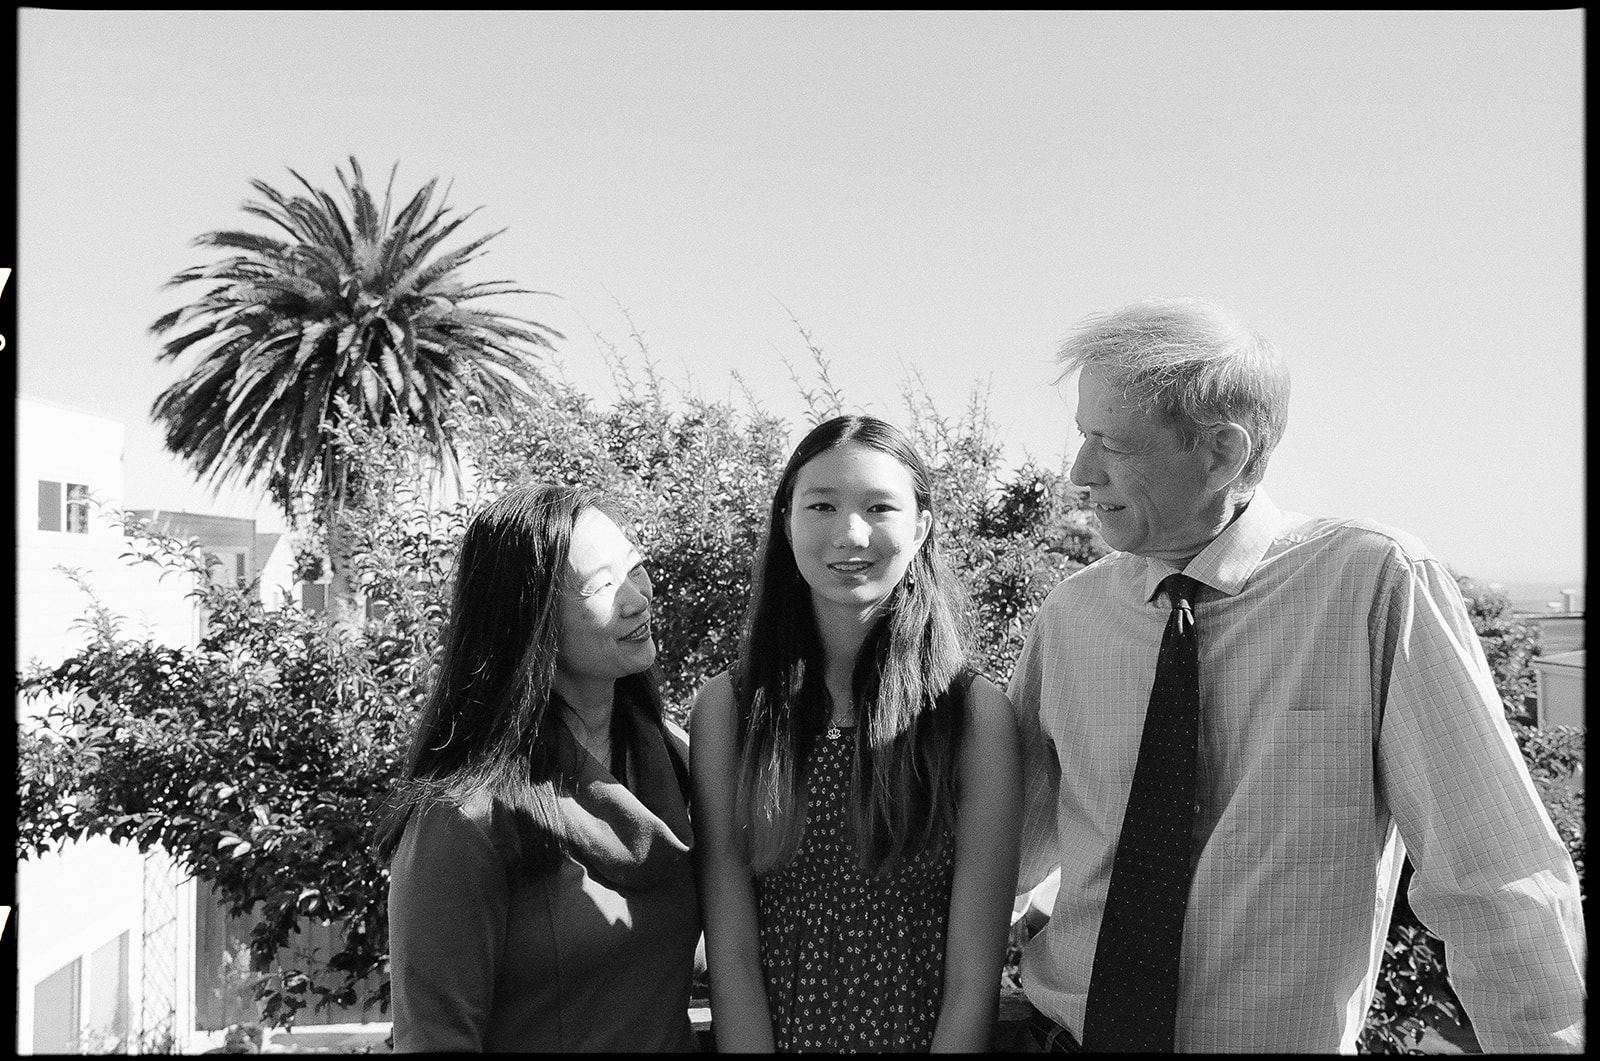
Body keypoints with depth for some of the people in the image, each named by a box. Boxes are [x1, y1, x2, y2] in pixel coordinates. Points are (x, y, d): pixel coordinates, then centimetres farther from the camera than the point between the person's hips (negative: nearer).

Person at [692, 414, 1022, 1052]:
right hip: (767, 1034, 1)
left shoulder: (975, 713, -13)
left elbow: (974, 977, -14)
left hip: (926, 1036, 0)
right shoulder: (727, 707, -9)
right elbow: (730, 953, -11)